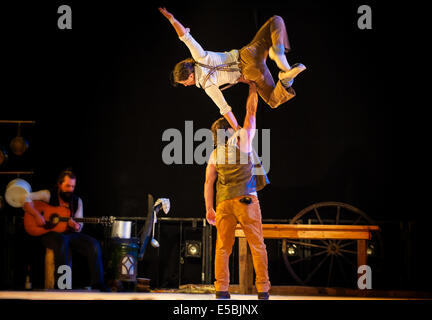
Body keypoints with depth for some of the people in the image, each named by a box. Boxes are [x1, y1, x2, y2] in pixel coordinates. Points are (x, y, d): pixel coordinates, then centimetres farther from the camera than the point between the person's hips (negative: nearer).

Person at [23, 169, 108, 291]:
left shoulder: (77, 201, 12)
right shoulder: (49, 195, -1)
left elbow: (79, 227, 10)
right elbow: (25, 199, -10)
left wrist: (75, 226, -16)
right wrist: (36, 215, -22)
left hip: (70, 233, 5)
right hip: (49, 233, -5)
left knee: (94, 244, -18)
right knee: (62, 241, -39)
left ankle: (97, 283, -12)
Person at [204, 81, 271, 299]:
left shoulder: (215, 155, 11)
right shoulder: (244, 140, 4)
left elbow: (209, 181, 4)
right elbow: (251, 112, 13)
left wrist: (209, 209, 5)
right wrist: (252, 88, 24)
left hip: (224, 203, 2)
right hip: (246, 200, -2)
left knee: (223, 248, 5)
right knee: (257, 246, 1)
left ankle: (221, 289, -6)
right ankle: (263, 289, -5)